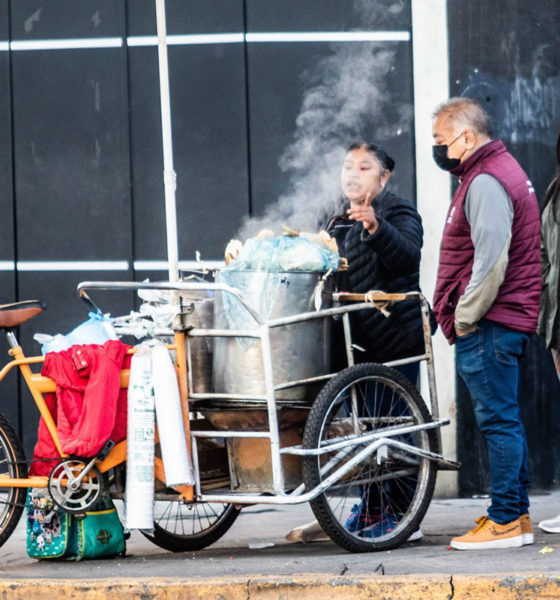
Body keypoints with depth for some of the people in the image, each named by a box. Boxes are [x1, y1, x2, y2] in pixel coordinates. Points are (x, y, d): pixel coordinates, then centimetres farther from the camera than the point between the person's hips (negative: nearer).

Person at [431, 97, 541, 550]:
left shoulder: (486, 182, -14)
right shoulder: (500, 171, 20)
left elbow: (490, 261, -22)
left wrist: (465, 318, -16)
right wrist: (463, 316, 19)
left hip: (489, 326, -11)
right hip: (507, 323, 11)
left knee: (498, 419, -8)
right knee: (504, 419, 13)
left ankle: (505, 521, -7)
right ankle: (516, 516, 18)